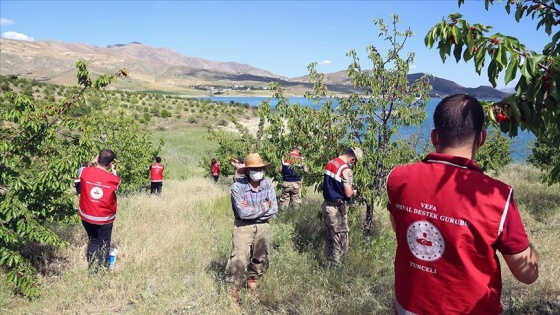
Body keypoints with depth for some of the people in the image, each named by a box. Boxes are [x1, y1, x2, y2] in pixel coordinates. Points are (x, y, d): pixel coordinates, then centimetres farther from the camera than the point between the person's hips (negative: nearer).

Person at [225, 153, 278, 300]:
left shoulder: (268, 184, -7)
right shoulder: (237, 186, -17)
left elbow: (273, 211, -11)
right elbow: (243, 213, -24)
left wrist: (251, 211, -18)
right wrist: (264, 207, -15)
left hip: (263, 227, 4)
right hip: (243, 226, -4)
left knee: (260, 259, 15)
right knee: (240, 258, -10)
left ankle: (252, 286, 36)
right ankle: (233, 289, 9)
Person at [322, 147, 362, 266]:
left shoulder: (330, 163, 6)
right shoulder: (346, 169, -19)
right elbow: (348, 193, -18)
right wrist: (354, 192, 3)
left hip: (326, 205, 8)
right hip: (337, 209, -8)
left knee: (329, 238, 18)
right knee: (340, 241, 2)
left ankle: (328, 263, 28)